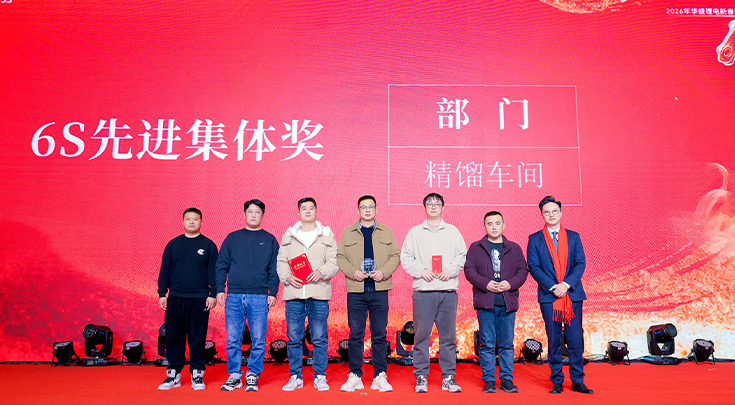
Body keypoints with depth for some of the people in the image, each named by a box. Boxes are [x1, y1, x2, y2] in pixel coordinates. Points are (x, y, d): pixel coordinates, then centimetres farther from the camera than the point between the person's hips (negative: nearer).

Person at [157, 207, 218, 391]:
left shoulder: (208, 245, 4)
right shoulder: (173, 244, 9)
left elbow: (213, 272, 3)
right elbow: (164, 270, 11)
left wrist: (213, 294, -5)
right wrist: (162, 293, 4)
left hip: (200, 299, -2)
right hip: (175, 298, 2)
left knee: (198, 338, 3)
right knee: (173, 337, 5)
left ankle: (197, 374, 14)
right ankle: (173, 374, 17)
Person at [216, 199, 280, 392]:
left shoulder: (270, 240, 10)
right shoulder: (232, 238, 12)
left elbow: (274, 269, 7)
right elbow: (221, 266, 10)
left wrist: (273, 293, -2)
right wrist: (220, 289, 1)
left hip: (259, 297, -1)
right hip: (233, 296, 1)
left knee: (258, 340, 0)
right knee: (233, 339, 3)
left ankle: (253, 376, 13)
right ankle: (234, 375, 16)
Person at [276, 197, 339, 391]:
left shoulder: (327, 235, 10)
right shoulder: (288, 235, 14)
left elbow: (334, 262, 4)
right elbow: (281, 262, 11)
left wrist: (321, 272, -14)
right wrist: (287, 276, -7)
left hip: (318, 294, -1)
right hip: (293, 294, 1)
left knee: (320, 338, 1)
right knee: (293, 338, 5)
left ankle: (320, 377, 14)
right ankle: (295, 377, 17)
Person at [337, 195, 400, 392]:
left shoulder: (386, 232, 12)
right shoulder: (347, 233, 11)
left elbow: (396, 256, 8)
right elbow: (340, 257, 7)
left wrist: (384, 272, -8)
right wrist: (352, 272, -10)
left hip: (379, 290, 1)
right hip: (356, 291, 0)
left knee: (380, 335, 3)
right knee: (355, 334, 2)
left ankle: (380, 377, 12)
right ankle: (355, 376, 12)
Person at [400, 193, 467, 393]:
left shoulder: (453, 231, 14)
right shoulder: (415, 232, 11)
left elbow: (462, 256, 10)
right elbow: (405, 257, 7)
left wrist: (450, 270, -6)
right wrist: (421, 270, -7)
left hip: (448, 290, 1)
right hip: (423, 290, -1)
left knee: (448, 335, 3)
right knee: (421, 335, -1)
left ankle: (448, 377, 13)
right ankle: (421, 378, 9)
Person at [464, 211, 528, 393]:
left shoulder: (514, 248, 13)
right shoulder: (475, 248, 7)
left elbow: (523, 270, 8)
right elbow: (469, 270, 0)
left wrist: (511, 283, -10)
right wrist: (486, 283, -14)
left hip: (507, 302, 2)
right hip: (485, 302, -1)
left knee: (507, 343, 5)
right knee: (487, 343, 2)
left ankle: (507, 380, 16)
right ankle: (489, 380, 11)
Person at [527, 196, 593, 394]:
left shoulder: (573, 236, 10)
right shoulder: (535, 239, 5)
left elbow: (580, 263, 3)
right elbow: (534, 267, -1)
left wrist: (566, 284, -12)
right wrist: (552, 286, -13)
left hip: (573, 294, 1)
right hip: (548, 296, -1)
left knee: (575, 339, 2)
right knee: (554, 340, 4)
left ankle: (577, 381, 13)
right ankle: (557, 382, 13)